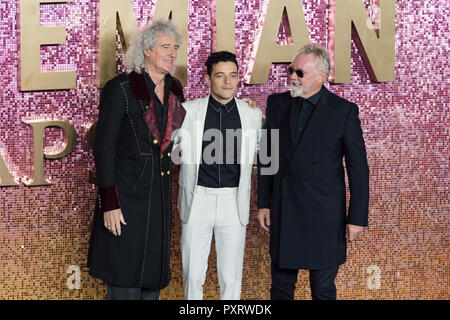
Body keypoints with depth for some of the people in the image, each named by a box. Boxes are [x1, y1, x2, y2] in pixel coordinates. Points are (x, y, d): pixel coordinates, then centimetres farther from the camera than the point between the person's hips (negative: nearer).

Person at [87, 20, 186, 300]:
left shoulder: (174, 90, 7)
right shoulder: (120, 88, -12)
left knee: (153, 279, 12)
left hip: (159, 198, 6)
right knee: (125, 286, -1)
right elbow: (103, 146, -13)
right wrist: (109, 203, -18)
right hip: (126, 195, -6)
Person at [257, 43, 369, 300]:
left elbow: (358, 168, -6)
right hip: (284, 212, 4)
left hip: (324, 216, -4)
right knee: (281, 286, 13)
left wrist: (358, 218, -8)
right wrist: (263, 202, 9)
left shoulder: (344, 111, -8)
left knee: (323, 288, 7)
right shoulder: (277, 103, 4)